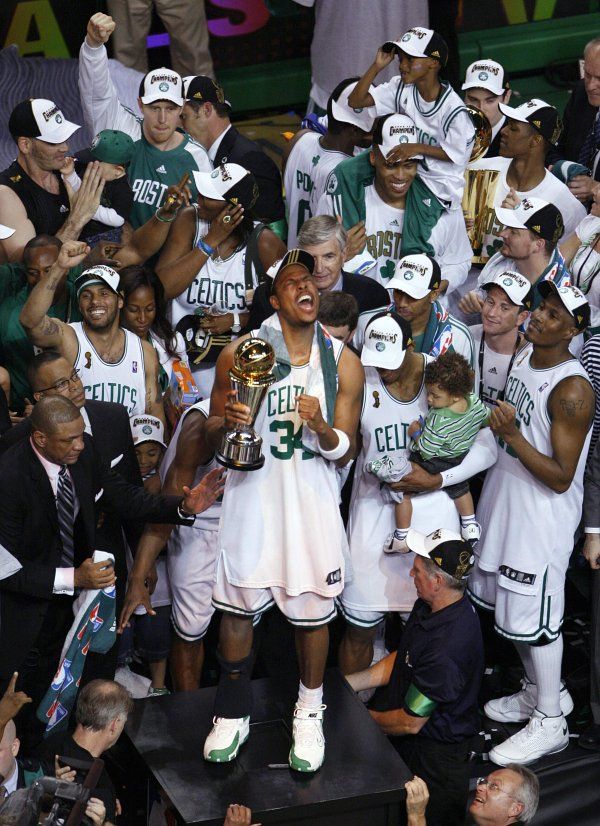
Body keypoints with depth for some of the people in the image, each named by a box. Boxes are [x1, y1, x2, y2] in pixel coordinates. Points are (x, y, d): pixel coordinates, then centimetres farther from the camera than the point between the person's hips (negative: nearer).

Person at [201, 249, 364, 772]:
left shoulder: (343, 363, -1)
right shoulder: (240, 353, -3)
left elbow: (344, 451, 0)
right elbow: (213, 434, 5)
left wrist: (321, 425, -22)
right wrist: (226, 422, -18)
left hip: (312, 499, 0)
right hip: (251, 496, 0)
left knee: (313, 612, 8)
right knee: (237, 608, 8)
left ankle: (309, 714, 27)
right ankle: (233, 714, 26)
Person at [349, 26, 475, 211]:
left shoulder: (454, 110, -19)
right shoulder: (401, 88, -3)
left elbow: (454, 154, -11)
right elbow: (355, 100, -5)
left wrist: (418, 148, -25)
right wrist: (377, 66, -16)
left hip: (442, 185, -6)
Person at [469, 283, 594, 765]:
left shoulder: (572, 390, -24)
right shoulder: (523, 358, 2)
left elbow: (561, 477, -23)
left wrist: (512, 434, -29)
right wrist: (495, 426, 1)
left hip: (543, 518, -9)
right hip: (504, 504, 9)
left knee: (534, 619, 1)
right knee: (510, 606, 20)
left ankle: (549, 722, 16)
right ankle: (540, 690, 39)